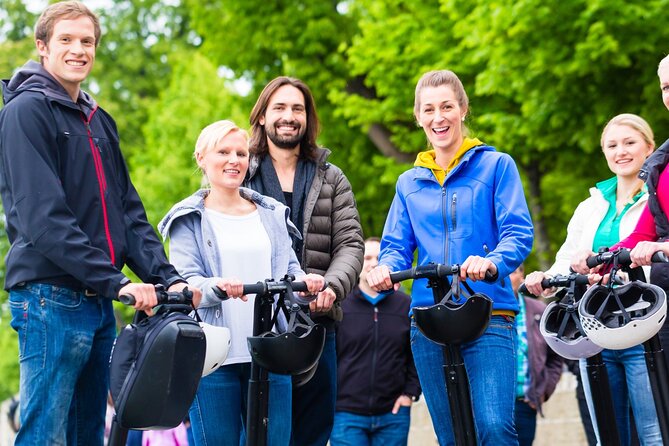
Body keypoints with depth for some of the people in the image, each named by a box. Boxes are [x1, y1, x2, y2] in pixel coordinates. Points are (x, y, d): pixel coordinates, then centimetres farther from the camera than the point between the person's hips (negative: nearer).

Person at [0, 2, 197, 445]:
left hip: (99, 302, 8)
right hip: (51, 297, -8)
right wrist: (114, 281, -22)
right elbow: (42, 216, -17)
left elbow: (129, 212, 14)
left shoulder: (100, 122, 18)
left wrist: (167, 277, -1)